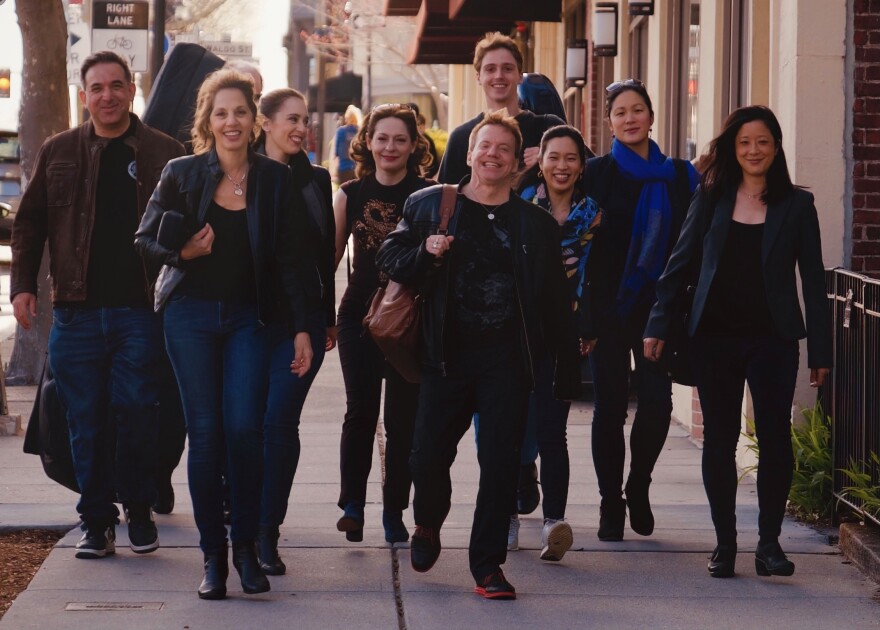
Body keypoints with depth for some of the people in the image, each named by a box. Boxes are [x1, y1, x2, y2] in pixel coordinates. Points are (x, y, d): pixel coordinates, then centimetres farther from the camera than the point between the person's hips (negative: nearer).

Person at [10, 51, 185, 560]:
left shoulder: (165, 154, 3)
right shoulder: (59, 153, 10)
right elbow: (30, 222, 15)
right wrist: (23, 285, 5)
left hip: (141, 312, -2)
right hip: (77, 312, 2)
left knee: (137, 413, -3)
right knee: (87, 422, 4)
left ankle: (140, 512, 15)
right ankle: (98, 522, 12)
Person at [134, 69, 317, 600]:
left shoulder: (275, 179, 1)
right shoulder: (182, 174, 0)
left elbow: (292, 258, 3)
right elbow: (147, 239, 7)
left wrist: (302, 328, 0)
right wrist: (183, 252, -14)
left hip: (249, 319, 0)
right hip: (191, 316, 0)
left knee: (245, 428, -11)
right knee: (205, 432, -1)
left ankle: (247, 546, 4)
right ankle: (213, 555, 7)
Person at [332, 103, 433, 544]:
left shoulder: (426, 196, 0)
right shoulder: (351, 194, 7)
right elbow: (330, 255, 12)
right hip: (359, 315, 1)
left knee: (402, 417, 1)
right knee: (360, 411, -7)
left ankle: (394, 511, 11)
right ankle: (352, 504, 0)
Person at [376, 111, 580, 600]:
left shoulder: (536, 223, 9)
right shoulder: (430, 205, 8)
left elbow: (555, 303, 9)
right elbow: (390, 261, 7)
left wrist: (568, 371, 7)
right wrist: (425, 254, -14)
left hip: (506, 360, 0)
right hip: (446, 354, 0)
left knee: (501, 462, -4)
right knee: (429, 457, -1)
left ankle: (488, 564, 6)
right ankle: (428, 527, 31)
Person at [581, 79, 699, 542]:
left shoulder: (680, 176, 8)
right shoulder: (596, 173, 3)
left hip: (658, 307, 1)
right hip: (609, 307, -1)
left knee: (657, 401, -7)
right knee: (610, 404, 1)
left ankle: (638, 487, 16)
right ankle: (611, 503, 11)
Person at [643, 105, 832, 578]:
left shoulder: (796, 205, 3)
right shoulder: (712, 197, 6)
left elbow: (813, 279, 4)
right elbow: (681, 262, 9)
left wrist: (820, 349, 0)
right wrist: (658, 324, 3)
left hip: (773, 338, -1)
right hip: (716, 336, 1)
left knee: (775, 437, -6)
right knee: (719, 439, 4)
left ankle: (769, 543, 2)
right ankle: (724, 544, 12)